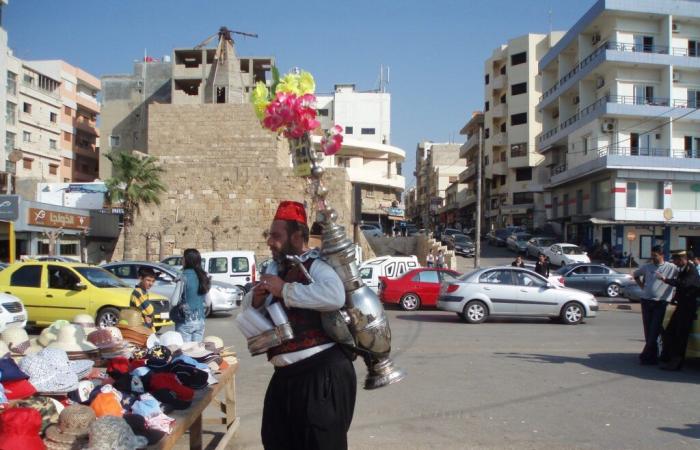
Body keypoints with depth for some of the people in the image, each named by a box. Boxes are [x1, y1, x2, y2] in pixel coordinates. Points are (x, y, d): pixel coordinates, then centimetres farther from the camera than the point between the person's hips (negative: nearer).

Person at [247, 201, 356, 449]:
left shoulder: (315, 266, -11)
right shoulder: (279, 270, 16)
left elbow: (335, 296, -33)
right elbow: (248, 307, 25)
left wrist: (285, 290, -23)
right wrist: (257, 297, -1)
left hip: (323, 373, -9)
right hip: (287, 375, 9)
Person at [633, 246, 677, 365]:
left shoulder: (671, 268, -2)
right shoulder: (647, 267, 11)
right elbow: (636, 274, 27)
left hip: (661, 303, -5)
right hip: (646, 301, 5)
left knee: (654, 331, -7)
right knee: (648, 330, 8)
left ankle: (646, 355, -4)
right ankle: (653, 355, 19)